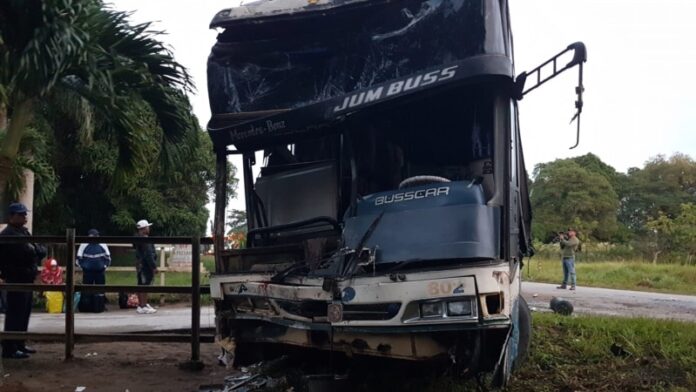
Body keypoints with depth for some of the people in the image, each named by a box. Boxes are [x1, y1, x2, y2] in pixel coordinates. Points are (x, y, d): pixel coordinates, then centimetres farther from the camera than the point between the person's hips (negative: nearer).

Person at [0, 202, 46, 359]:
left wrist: (34, 250, -8)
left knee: (24, 313, 15)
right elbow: (26, 252, -24)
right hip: (16, 280, -9)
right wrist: (36, 251, -8)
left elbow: (42, 251, 11)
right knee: (15, 314, -9)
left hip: (27, 279, 9)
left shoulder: (25, 232, 17)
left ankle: (20, 344, 24)